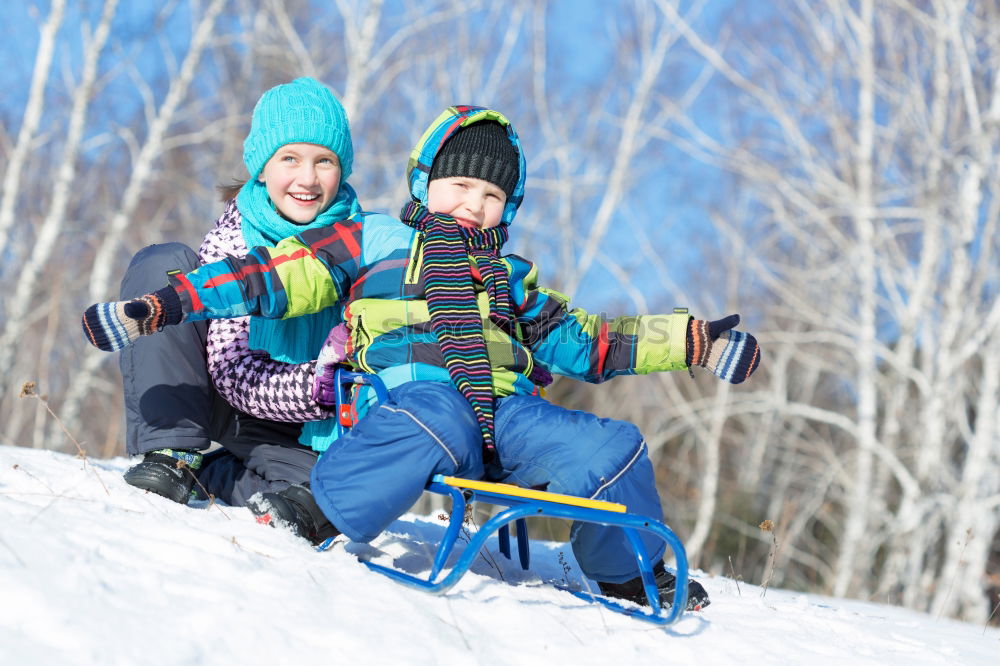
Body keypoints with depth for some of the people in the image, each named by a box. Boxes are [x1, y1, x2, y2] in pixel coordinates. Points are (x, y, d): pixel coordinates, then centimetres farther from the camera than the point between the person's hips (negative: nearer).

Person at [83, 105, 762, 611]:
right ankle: (314, 519, -31)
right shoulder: (374, 242, 19)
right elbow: (274, 276, 12)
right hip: (413, 394, -5)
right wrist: (160, 307, 1)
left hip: (507, 411, 5)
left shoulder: (513, 278, 33)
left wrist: (692, 341, 23)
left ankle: (631, 575, 7)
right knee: (437, 426, -42)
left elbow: (586, 343, 32)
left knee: (615, 448, -18)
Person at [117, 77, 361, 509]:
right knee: (163, 265, -21)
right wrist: (319, 384, -39)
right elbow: (233, 372, -22)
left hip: (290, 431, 1)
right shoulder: (232, 238, -14)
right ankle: (170, 452, -20)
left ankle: (207, 471, 1)